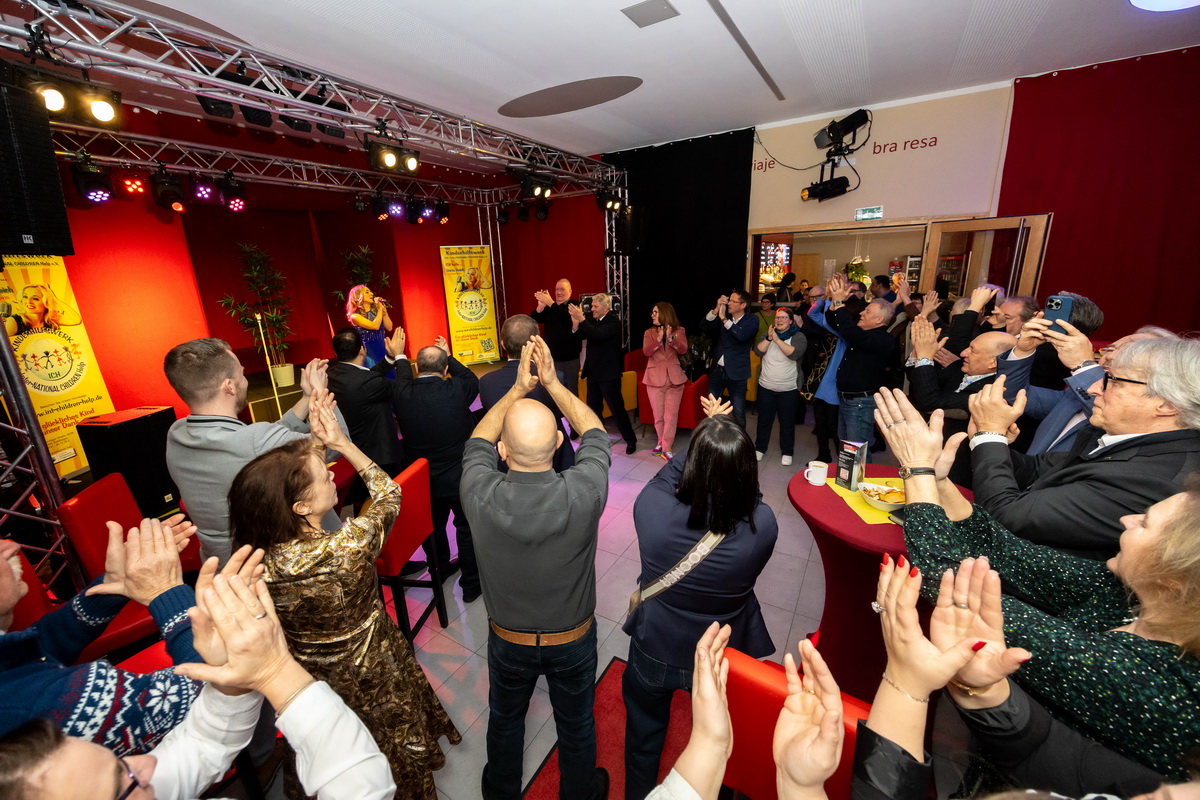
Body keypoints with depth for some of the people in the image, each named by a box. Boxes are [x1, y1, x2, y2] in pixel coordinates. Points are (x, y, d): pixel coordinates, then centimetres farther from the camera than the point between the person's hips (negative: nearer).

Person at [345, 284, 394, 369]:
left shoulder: (376, 310, 7)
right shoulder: (355, 316, -8)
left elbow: (389, 328, 0)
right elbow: (375, 326, -21)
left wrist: (383, 310, -8)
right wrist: (380, 309, -10)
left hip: (384, 350, 5)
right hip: (370, 352, -5)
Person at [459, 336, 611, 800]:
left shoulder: (480, 496, -32)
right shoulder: (584, 493, -34)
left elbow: (478, 439, -9)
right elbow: (593, 432, -12)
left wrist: (520, 387, -8)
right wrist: (551, 383, -10)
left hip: (508, 640, 1)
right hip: (573, 639, -1)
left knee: (505, 718, 31)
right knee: (576, 722, 28)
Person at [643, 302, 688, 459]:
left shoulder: (679, 331, 3)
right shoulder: (649, 332, 6)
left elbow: (683, 349, -13)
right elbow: (646, 351, -11)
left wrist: (671, 338, -29)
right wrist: (658, 340, -26)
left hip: (674, 378, -1)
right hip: (655, 378, 1)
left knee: (671, 416, -1)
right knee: (658, 415, 8)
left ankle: (666, 448, 6)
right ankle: (662, 442, 26)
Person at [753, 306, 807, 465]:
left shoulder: (798, 336, -5)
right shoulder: (768, 334, 6)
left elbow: (795, 354, -23)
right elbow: (758, 351, -8)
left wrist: (777, 339, -24)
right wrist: (769, 338, -20)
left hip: (789, 389, -3)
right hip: (766, 387, 3)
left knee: (787, 422, 8)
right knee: (764, 420, 13)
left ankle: (787, 452, 24)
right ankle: (760, 448, 29)